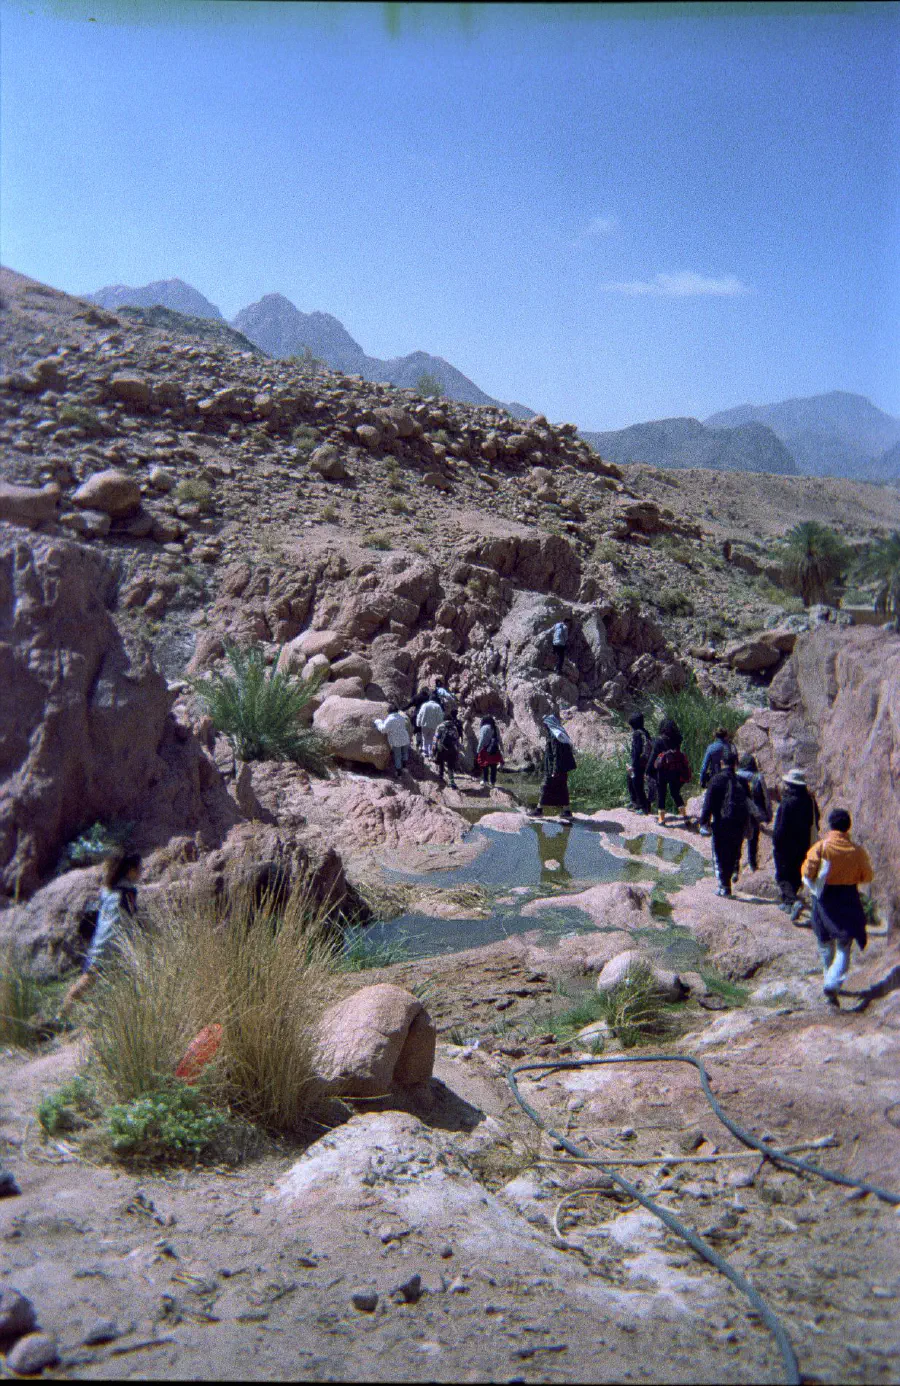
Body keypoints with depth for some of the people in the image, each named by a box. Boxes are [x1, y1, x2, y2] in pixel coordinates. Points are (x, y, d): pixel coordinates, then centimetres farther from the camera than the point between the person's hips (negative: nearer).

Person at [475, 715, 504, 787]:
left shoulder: (484, 728, -10)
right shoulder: (495, 728, 9)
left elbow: (481, 740, -13)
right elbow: (499, 740, 14)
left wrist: (478, 750, -10)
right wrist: (502, 749, 22)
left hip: (486, 750, -5)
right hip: (495, 750, 5)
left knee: (485, 766, 7)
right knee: (493, 767, 9)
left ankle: (485, 780, 9)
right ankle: (493, 781, 14)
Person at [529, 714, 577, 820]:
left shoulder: (555, 738, -17)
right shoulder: (559, 735, 12)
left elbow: (557, 754, -22)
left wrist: (555, 770, -22)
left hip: (555, 768, -9)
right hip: (562, 768, 9)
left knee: (546, 787, -1)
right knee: (561, 788, 12)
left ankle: (539, 809, 5)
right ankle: (566, 811, 12)